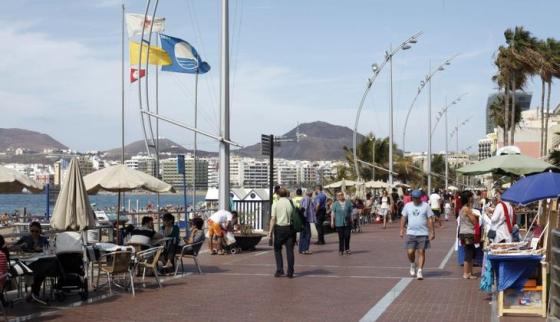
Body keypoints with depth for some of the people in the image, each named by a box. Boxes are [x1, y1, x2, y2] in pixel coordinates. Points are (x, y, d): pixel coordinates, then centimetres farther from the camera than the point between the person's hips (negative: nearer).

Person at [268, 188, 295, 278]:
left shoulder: (276, 204, -4)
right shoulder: (291, 203, 5)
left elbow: (273, 218, -9)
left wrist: (271, 231, -8)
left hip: (279, 228, -2)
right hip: (290, 227, 2)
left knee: (277, 249, 11)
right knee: (289, 250, 5)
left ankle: (279, 270, 3)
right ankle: (290, 272, 5)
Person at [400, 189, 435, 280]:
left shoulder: (425, 206, 2)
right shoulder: (407, 206, 9)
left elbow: (430, 219, 1)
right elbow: (404, 218, 13)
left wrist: (432, 232, -4)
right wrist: (402, 229, 5)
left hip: (423, 233, -2)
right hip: (411, 233, 2)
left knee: (421, 252, -2)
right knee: (410, 252, -4)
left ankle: (419, 271, 4)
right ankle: (413, 264, 25)